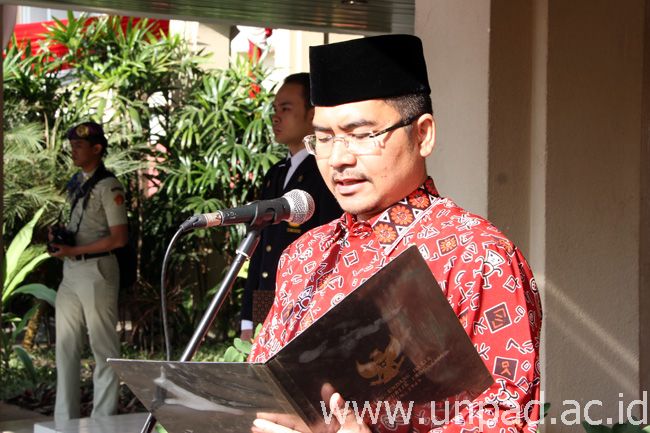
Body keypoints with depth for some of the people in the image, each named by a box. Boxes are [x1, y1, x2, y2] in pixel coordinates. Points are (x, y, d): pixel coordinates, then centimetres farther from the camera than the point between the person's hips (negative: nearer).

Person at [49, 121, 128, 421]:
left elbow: (119, 238, -16)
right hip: (71, 270, 9)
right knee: (66, 345, 10)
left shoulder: (108, 186, -11)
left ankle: (103, 419, 5)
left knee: (103, 346, -1)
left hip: (96, 269, -9)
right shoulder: (76, 183, 14)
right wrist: (59, 237, 4)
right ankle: (64, 420, 18)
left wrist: (73, 250, -16)